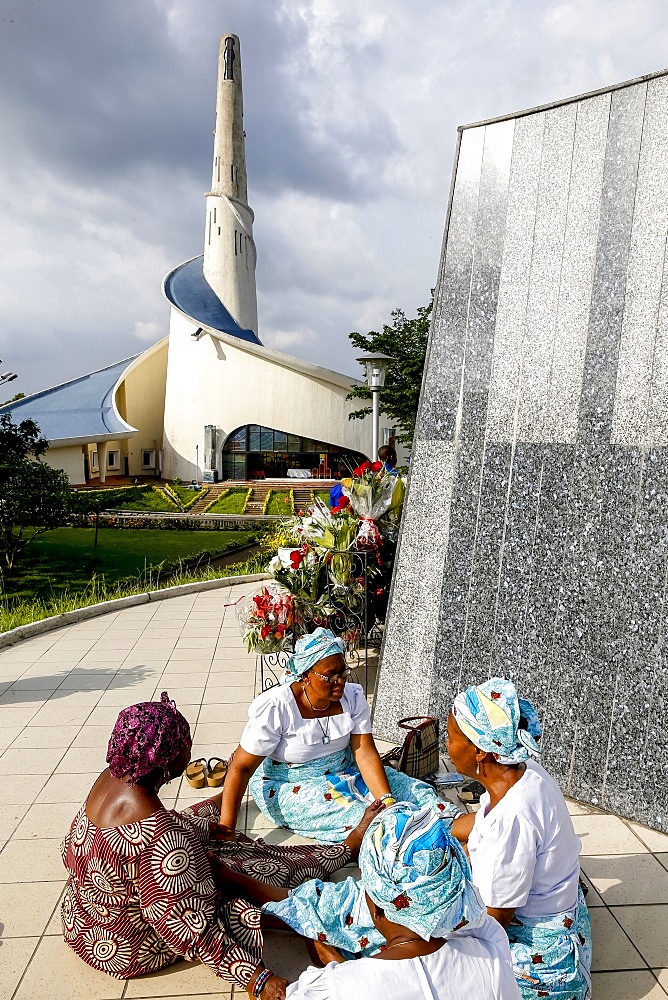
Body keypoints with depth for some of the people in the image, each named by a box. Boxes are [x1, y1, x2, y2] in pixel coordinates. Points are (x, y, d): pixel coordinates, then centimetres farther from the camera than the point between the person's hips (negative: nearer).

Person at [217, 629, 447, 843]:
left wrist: (387, 801, -29)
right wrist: (226, 829, -26)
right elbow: (241, 768, -20)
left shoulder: (352, 697, -11)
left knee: (415, 790, -13)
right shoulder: (275, 709, -23)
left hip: (346, 772, 5)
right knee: (361, 817, -30)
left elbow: (366, 754, -15)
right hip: (289, 787, -5)